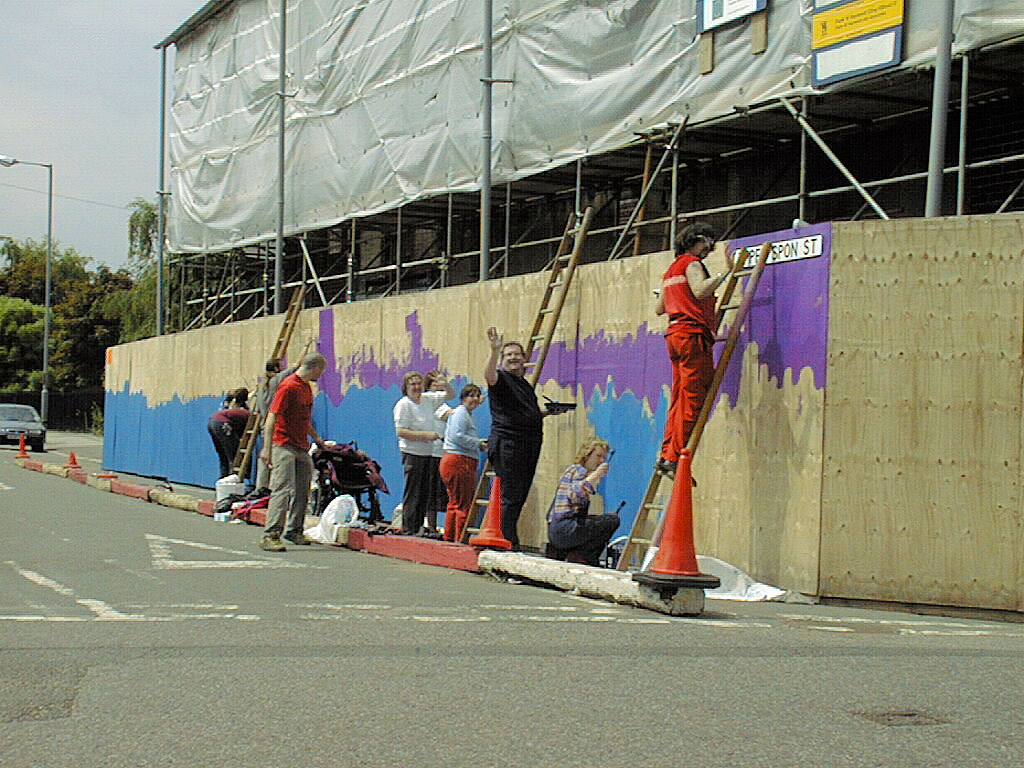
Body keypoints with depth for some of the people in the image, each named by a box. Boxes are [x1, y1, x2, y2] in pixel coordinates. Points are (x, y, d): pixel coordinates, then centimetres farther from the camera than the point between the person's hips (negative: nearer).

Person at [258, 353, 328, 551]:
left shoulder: (307, 386, 13)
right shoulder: (288, 387, -15)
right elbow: (272, 417, -18)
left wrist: (316, 438, 33)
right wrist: (266, 449, -22)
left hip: (302, 448, 9)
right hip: (284, 445, -9)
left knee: (302, 491, 14)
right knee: (283, 489, -14)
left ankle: (294, 531, 26)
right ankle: (270, 535, -15)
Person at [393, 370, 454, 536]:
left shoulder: (428, 399, 10)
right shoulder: (403, 405, -10)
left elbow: (450, 394, 20)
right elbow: (401, 431, -16)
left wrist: (445, 382, -1)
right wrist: (425, 435, -20)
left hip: (428, 454, 7)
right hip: (412, 454, -7)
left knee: (426, 494, 9)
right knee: (412, 494, -6)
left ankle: (418, 528, 17)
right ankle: (408, 530, -2)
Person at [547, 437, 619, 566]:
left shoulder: (572, 469, 24)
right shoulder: (579, 471, -5)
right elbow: (575, 495, -27)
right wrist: (596, 475, -25)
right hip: (562, 530, -10)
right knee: (612, 520, -13)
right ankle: (579, 556, -7)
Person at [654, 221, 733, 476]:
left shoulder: (671, 269, 26)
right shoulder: (692, 263, -2)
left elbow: (659, 309, 29)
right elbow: (700, 290, -21)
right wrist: (725, 272, -20)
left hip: (675, 334, 10)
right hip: (692, 334, -10)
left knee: (680, 400, 9)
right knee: (693, 400, -10)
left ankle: (666, 455, 5)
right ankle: (675, 458, -14)